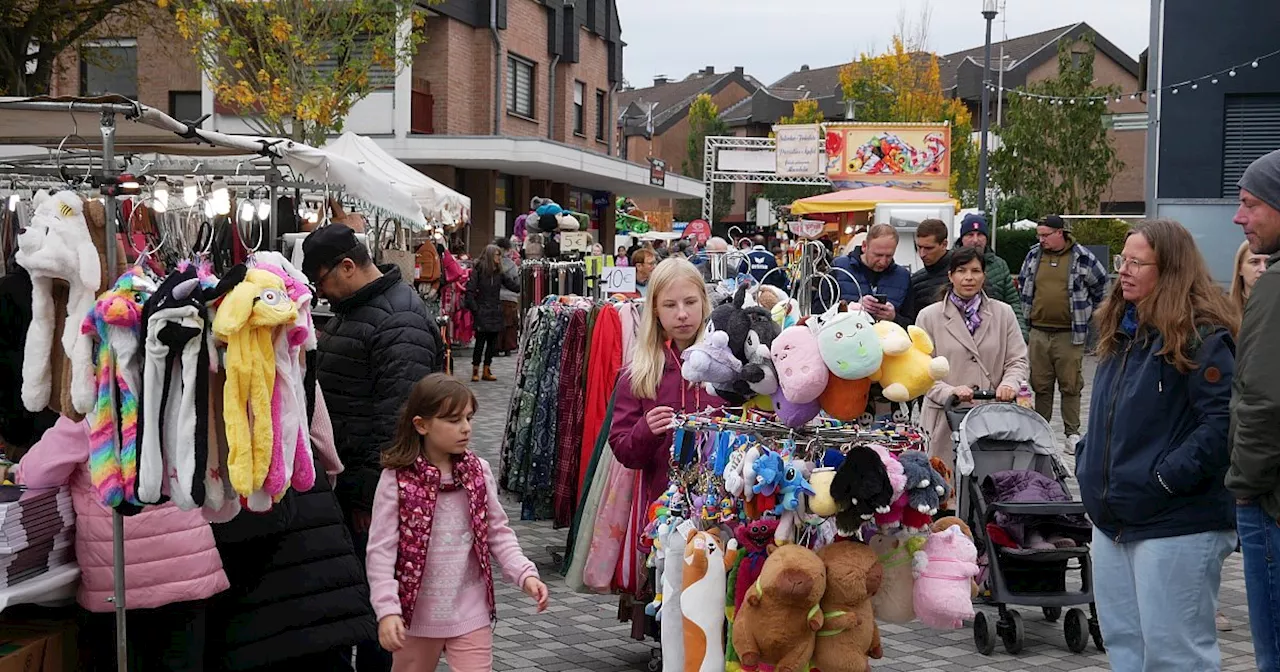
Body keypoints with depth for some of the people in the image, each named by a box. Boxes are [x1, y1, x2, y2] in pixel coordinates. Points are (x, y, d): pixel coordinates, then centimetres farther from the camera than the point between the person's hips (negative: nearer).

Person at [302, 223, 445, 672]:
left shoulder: (400, 320, -17)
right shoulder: (348, 311, 16)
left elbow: (398, 417, -23)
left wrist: (373, 489, -22)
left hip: (372, 487, -10)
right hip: (343, 480, 10)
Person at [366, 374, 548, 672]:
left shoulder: (478, 471, -3)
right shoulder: (397, 479, -12)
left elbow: (498, 533, 4)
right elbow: (381, 549, -13)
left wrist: (524, 574, -10)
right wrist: (387, 610, -21)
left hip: (471, 613, 2)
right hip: (418, 613, -2)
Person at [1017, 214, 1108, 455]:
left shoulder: (1082, 257, -2)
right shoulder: (1033, 255, 9)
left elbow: (1101, 285, 11)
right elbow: (1023, 288, 21)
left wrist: (1086, 313, 13)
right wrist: (1025, 323, 18)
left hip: (1069, 334, -3)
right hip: (1037, 333, 3)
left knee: (1070, 385, -1)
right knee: (1040, 385, 8)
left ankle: (1072, 433, 6)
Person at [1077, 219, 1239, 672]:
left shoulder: (1202, 337, -13)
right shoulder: (1120, 331, 14)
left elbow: (1223, 421, -22)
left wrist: (1166, 477, -22)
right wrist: (1088, 463, 11)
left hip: (1176, 526, -9)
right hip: (1112, 520, 9)